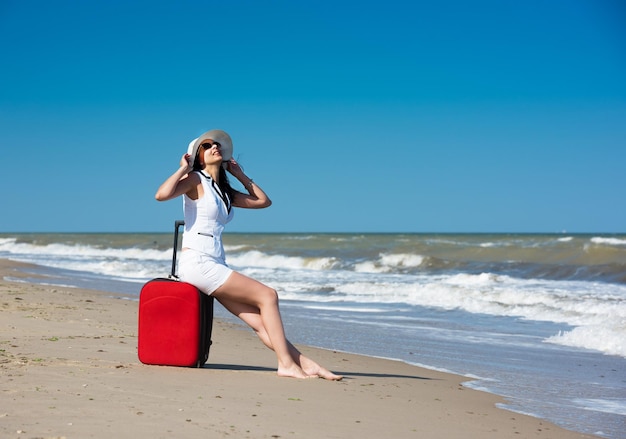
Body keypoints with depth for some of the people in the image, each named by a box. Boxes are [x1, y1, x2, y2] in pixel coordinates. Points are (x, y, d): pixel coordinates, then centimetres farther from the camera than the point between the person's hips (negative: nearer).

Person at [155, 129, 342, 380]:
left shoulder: (223, 191, 20)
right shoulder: (195, 180, -3)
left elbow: (263, 201, 25)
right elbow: (161, 195, -21)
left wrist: (240, 175, 22)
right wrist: (183, 168, -10)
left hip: (215, 267, 8)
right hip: (196, 263, -8)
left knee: (260, 320, -1)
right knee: (268, 295, -13)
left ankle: (304, 364, -5)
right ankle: (286, 364, -14)